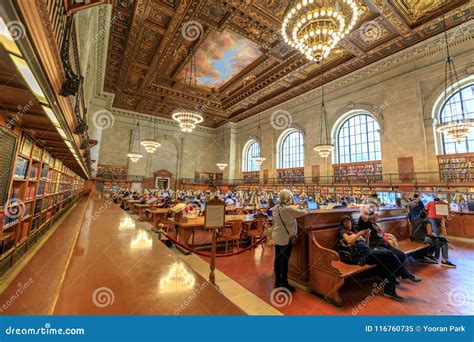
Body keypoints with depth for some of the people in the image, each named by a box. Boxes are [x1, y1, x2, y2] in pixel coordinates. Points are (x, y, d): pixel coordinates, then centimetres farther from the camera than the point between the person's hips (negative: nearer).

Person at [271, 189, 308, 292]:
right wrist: (304, 210, 11)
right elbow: (303, 212, -11)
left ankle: (277, 281, 31)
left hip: (276, 237, 8)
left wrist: (294, 207, 23)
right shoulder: (289, 209, -20)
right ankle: (284, 284, 18)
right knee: (285, 261, 4)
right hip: (286, 238, -8)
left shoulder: (275, 208, 2)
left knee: (277, 259, 16)